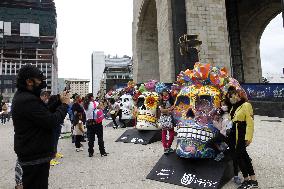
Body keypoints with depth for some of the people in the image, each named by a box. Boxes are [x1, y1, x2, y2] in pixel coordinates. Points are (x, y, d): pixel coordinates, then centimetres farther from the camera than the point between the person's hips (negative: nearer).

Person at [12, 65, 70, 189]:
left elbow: (45, 112, 9)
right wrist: (64, 104, -14)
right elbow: (52, 121, -27)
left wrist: (59, 100, 0)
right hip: (35, 157, -11)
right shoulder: (28, 100, -24)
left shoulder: (22, 96, 11)